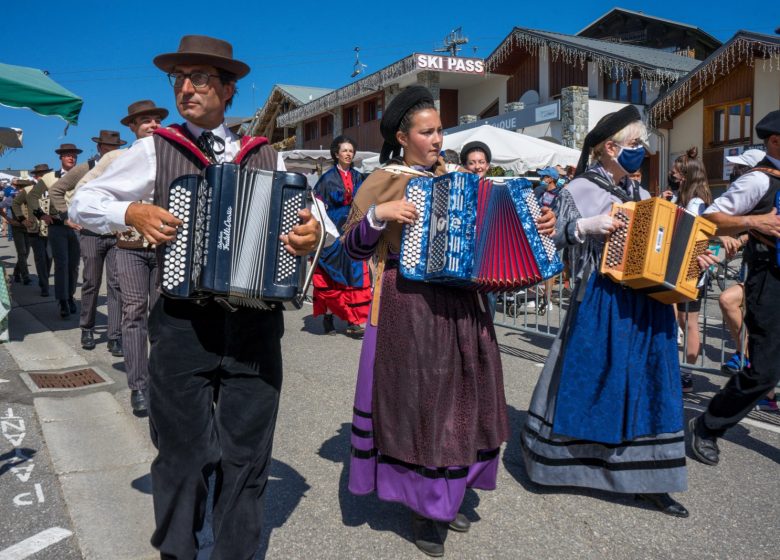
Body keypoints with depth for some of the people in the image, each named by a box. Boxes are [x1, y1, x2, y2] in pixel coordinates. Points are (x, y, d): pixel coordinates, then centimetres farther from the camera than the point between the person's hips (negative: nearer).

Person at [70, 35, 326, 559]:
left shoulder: (266, 156, 9)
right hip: (182, 323, -1)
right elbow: (83, 203, 9)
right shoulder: (155, 149, 7)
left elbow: (301, 216, 11)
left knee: (247, 454, 11)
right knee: (184, 451, 11)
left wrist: (312, 232, -11)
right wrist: (133, 212, -10)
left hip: (255, 324, 1)